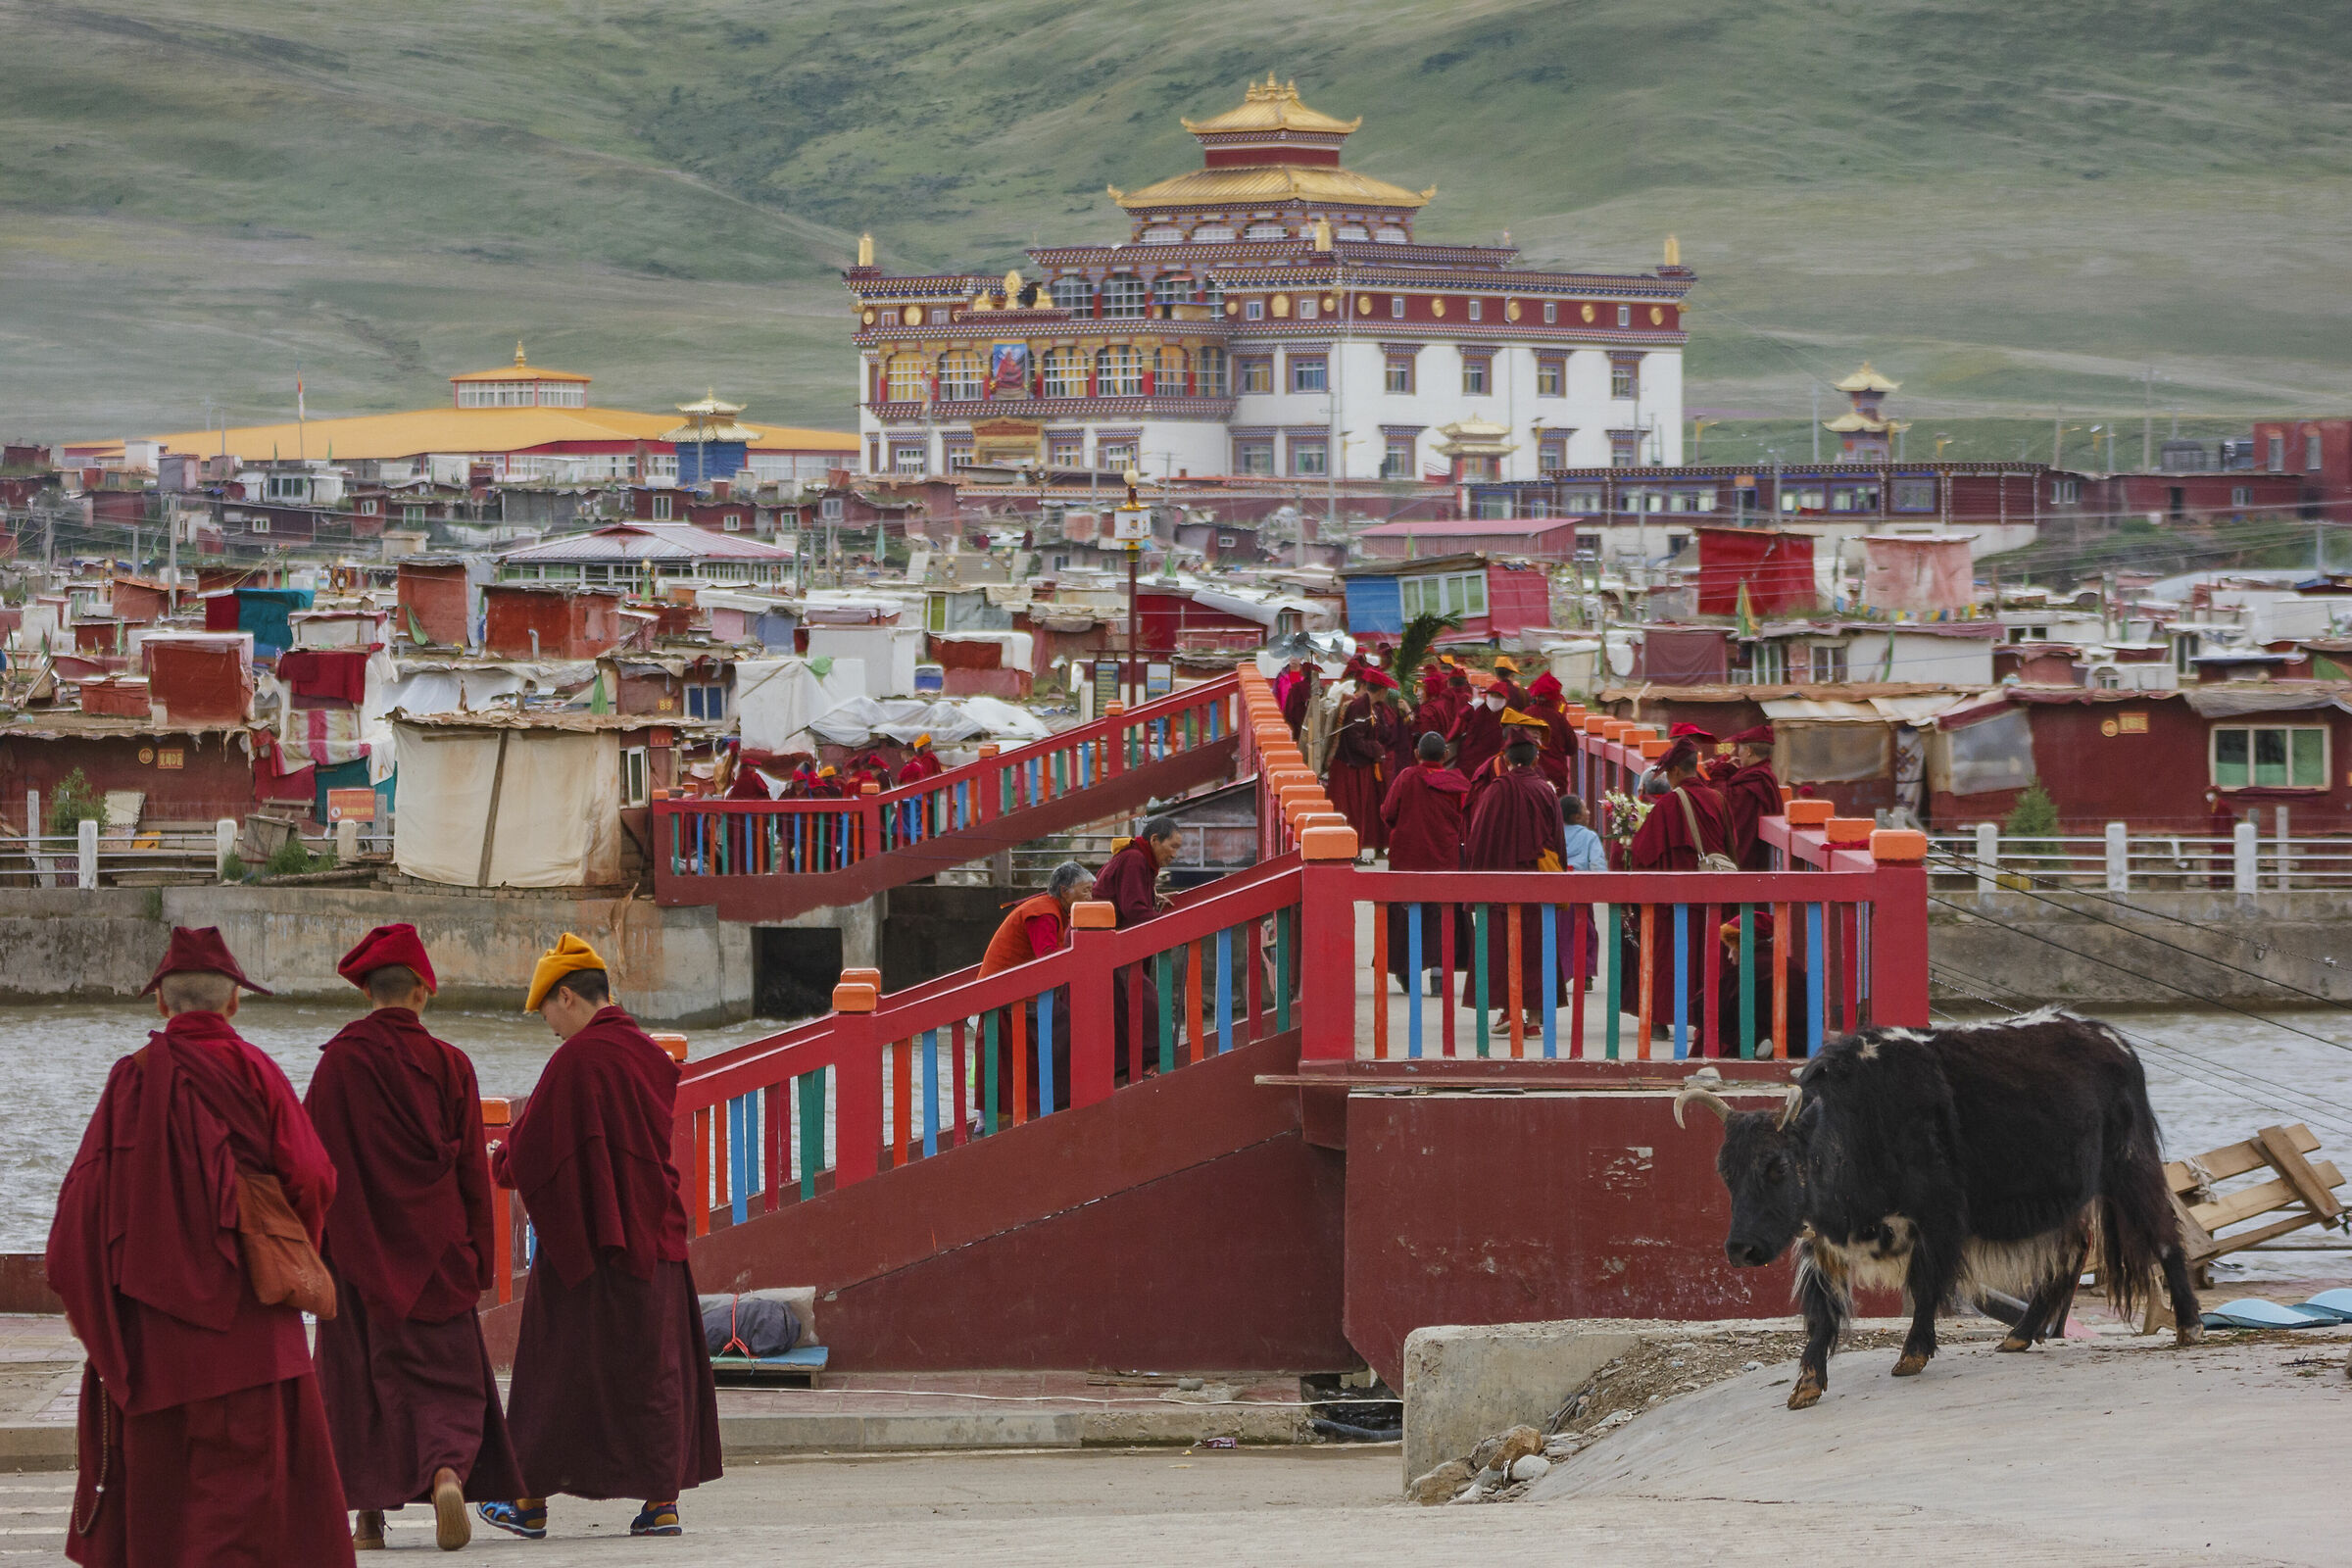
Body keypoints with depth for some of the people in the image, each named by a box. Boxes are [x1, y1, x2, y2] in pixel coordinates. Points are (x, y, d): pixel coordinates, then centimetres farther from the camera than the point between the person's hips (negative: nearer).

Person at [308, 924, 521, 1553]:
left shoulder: (341, 1060, -7)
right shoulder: (450, 1065, -3)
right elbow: (473, 1169, 0)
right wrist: (478, 1258, 7)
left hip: (360, 1244, -1)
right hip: (435, 1245, 1)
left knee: (363, 1376, 8)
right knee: (445, 1371, 5)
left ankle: (370, 1515, 8)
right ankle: (449, 1471, -21)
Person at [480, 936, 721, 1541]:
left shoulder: (576, 1059, -15)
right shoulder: (653, 1055, 7)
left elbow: (530, 1147, -11)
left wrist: (500, 1162, 12)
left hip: (583, 1238, -6)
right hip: (653, 1232, 6)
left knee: (558, 1366, 3)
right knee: (655, 1365, 9)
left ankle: (533, 1502, 11)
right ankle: (663, 1499, 6)